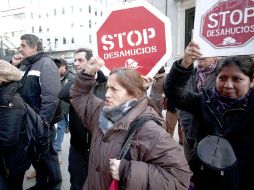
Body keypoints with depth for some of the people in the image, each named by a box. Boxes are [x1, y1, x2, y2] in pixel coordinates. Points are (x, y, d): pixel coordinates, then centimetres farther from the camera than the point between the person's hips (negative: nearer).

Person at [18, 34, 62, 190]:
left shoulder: (46, 64, -14)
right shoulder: (25, 66, 11)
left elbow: (51, 96, -23)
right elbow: (20, 91, 18)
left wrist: (42, 122, -23)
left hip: (42, 122, -8)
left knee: (48, 154, 8)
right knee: (34, 153, 19)